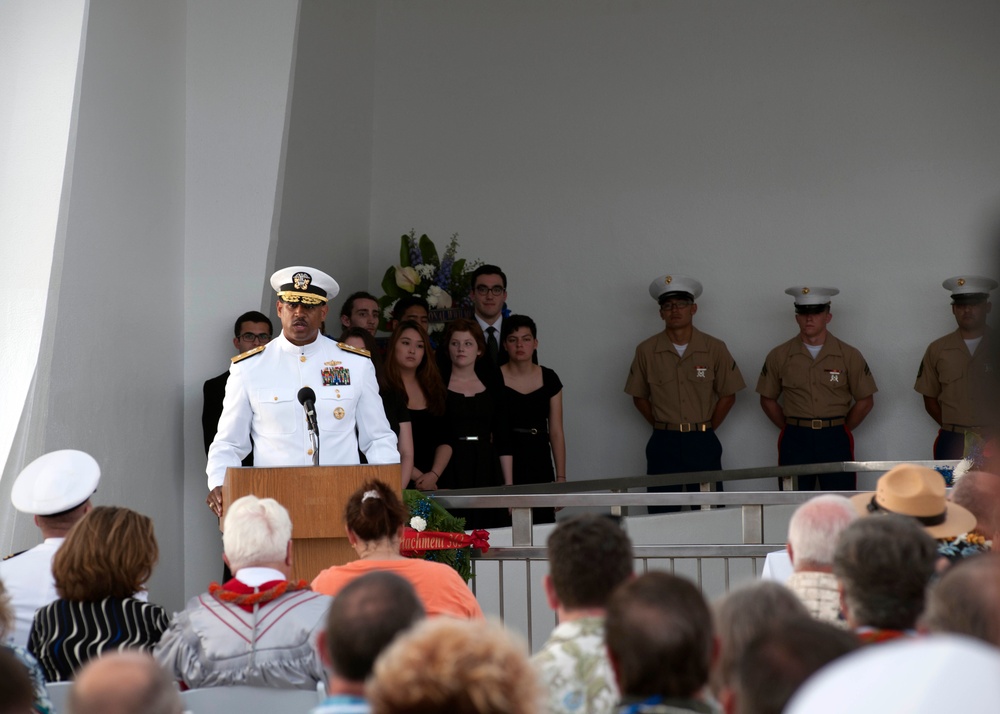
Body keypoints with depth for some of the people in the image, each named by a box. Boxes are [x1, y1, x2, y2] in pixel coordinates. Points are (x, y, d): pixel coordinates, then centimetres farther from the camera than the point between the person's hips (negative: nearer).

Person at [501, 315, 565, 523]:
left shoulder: (548, 379, 7)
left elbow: (556, 432, 7)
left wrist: (561, 477, 3)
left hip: (540, 465, 3)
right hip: (505, 465, -3)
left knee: (544, 522, -2)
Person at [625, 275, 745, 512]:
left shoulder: (714, 349, 1)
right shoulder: (646, 351, 2)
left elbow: (728, 395, 8)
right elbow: (639, 397, 11)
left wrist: (704, 429, 4)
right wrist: (664, 427, 4)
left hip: (703, 444, 0)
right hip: (663, 445, 0)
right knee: (663, 515, 0)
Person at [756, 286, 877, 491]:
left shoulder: (849, 356, 2)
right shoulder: (779, 356, 4)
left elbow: (865, 401, 8)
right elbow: (768, 400, 12)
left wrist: (839, 429, 6)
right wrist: (792, 429, 7)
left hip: (836, 442, 0)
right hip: (795, 442, 0)